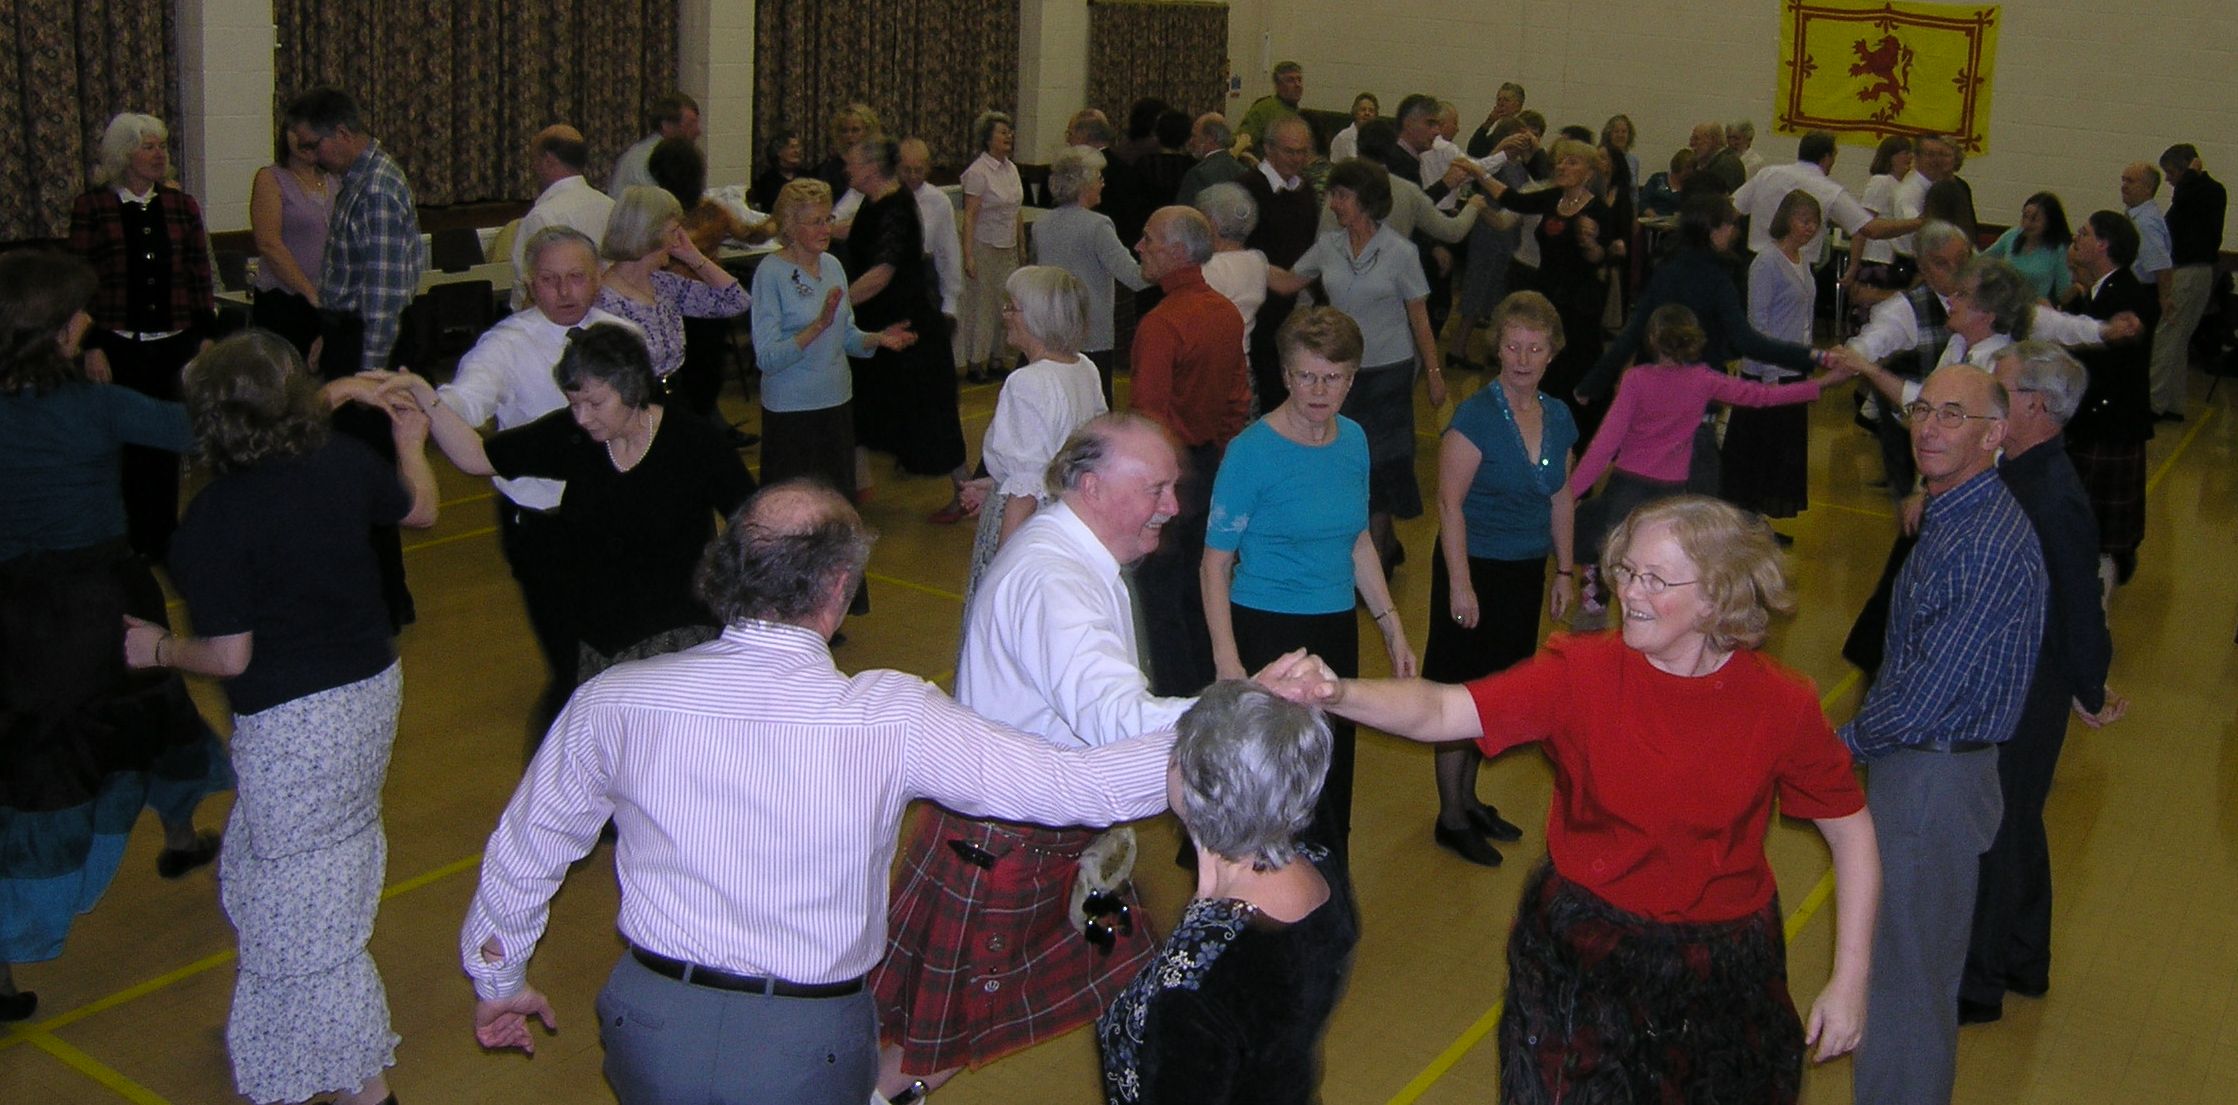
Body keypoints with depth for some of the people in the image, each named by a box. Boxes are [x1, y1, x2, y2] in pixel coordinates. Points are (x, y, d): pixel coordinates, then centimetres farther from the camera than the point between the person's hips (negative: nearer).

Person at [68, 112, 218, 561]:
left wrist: (207, 335, 3)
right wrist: (91, 347, -8)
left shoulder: (182, 205, 8)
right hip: (119, 347, -3)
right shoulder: (91, 206, -2)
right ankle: (131, 542, 12)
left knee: (168, 444, 7)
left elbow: (201, 276, 9)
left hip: (176, 345, 3)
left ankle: (164, 538, 19)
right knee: (124, 444, 1)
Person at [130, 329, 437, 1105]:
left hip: (294, 721, -7)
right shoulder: (344, 462, -6)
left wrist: (157, 649, 4)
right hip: (373, 687, 7)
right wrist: (411, 444, 33)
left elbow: (230, 656, -17)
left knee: (301, 903, 7)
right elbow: (420, 509, 14)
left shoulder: (213, 523, -21)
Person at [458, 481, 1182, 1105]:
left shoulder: (613, 703, -12)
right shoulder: (894, 720, -21)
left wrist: (497, 980, 19)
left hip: (651, 1030, 3)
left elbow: (526, 849, 2)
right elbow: (1075, 785, -17)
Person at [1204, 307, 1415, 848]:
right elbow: (1215, 562, -13)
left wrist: (1392, 627, 13)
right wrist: (1228, 663, -20)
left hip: (1337, 631, 6)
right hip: (1267, 634, -6)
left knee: (1332, 784, 16)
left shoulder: (1353, 440, 4)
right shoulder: (1252, 450, -14)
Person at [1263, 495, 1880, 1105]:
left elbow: (1851, 831, -2)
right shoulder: (1582, 674, -16)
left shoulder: (1781, 707, -13)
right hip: (1581, 955, -1)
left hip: (1724, 967, 1)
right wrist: (1337, 694, -46)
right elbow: (1442, 712, -27)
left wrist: (1848, 981, -4)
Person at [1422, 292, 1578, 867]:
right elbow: (1450, 503, -17)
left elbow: (1561, 500, 13)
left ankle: (1469, 799, 33)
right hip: (1477, 567, -6)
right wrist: (1460, 584, -19)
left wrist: (1565, 571, 13)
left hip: (1526, 572, 6)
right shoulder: (1476, 416, -16)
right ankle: (1450, 818, 16)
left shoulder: (1558, 418, 4)